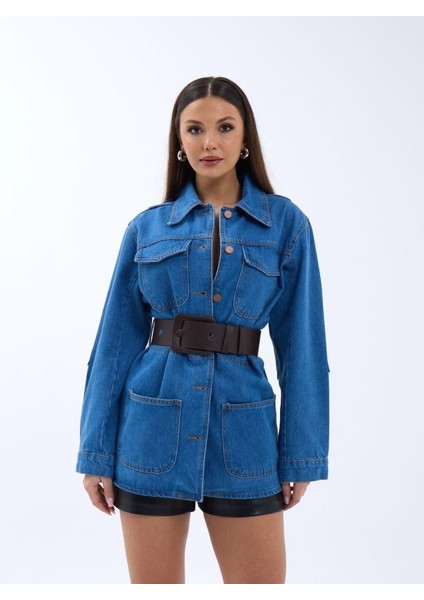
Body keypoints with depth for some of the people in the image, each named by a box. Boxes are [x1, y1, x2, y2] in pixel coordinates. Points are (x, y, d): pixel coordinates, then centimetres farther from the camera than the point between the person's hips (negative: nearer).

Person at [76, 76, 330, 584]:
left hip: (242, 430, 0)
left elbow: (301, 344, 1)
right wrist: (96, 452, 2)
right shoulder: (147, 228, 4)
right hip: (154, 428, 1)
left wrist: (301, 456, -1)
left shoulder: (286, 223, 1)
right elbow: (116, 343, 4)